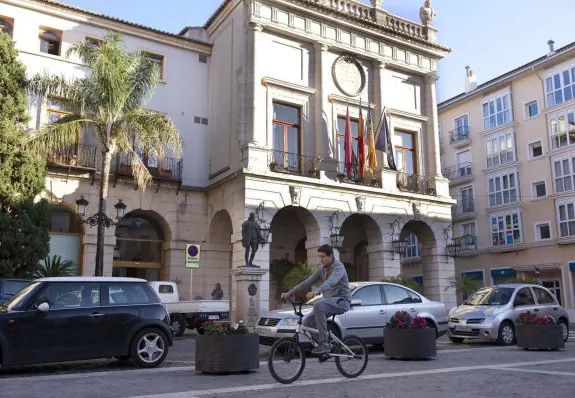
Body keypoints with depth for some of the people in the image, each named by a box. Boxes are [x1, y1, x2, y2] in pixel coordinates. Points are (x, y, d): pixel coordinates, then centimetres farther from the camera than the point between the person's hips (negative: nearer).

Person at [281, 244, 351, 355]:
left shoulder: (338, 267, -13)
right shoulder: (322, 269, 12)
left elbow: (331, 281, -34)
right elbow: (308, 282, 6)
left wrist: (317, 292, -51)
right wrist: (290, 292, -5)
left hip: (341, 300, -8)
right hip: (329, 301, 8)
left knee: (318, 305, -35)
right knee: (307, 323, -6)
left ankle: (324, 344, -31)